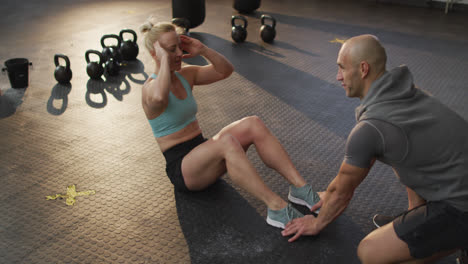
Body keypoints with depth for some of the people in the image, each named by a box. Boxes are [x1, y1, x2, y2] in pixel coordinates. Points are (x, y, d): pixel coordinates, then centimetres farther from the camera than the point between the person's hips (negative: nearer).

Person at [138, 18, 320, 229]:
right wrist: (164, 58, -26)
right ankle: (277, 210, -39)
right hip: (181, 167, -7)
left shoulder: (184, 75, 9)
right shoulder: (150, 88, -13)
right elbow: (159, 97, -40)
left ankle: (299, 188, -21)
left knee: (253, 125, -18)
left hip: (203, 153, 8)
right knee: (227, 141, -38)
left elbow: (226, 70, 10)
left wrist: (203, 50, -4)